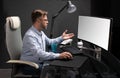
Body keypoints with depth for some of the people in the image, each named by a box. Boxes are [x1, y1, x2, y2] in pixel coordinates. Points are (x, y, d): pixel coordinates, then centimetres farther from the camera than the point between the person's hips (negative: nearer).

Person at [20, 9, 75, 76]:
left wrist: (61, 38, 14)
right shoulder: (30, 35, -24)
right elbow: (39, 54, -35)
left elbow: (49, 42, 27)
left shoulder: (40, 32, 7)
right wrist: (59, 55, -39)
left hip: (40, 61, 9)